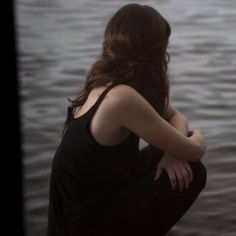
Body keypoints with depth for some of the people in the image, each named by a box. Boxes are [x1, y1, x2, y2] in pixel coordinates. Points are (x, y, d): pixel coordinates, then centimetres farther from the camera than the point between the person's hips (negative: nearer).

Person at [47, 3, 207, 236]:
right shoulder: (122, 97, -28)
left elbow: (175, 116, 13)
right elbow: (193, 152, -17)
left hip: (87, 203, 8)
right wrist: (197, 137, 6)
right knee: (192, 173, -6)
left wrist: (173, 150, -7)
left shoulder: (108, 82, 0)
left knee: (180, 162, 8)